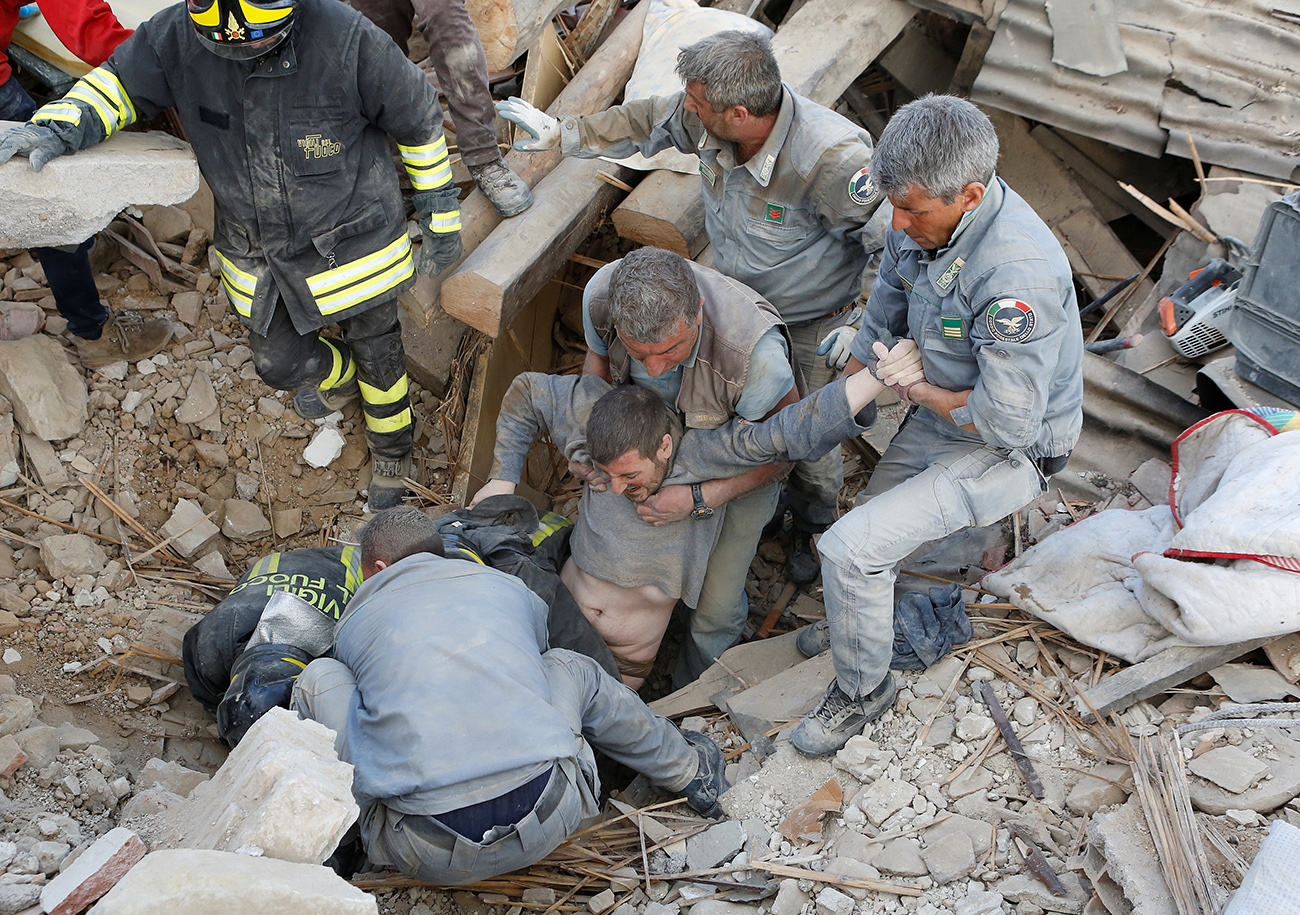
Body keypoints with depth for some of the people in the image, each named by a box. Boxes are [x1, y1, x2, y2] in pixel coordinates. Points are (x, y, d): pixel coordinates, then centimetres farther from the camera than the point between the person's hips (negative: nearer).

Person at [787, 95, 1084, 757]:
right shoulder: (921, 217, -10)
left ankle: (862, 690, 10)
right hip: (937, 419, 8)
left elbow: (1008, 422, -33)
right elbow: (882, 320, 6)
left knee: (849, 548, -16)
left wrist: (920, 390, -16)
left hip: (1009, 451, -8)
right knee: (877, 522, 22)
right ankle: (858, 617, 55)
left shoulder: (1017, 273, -37)